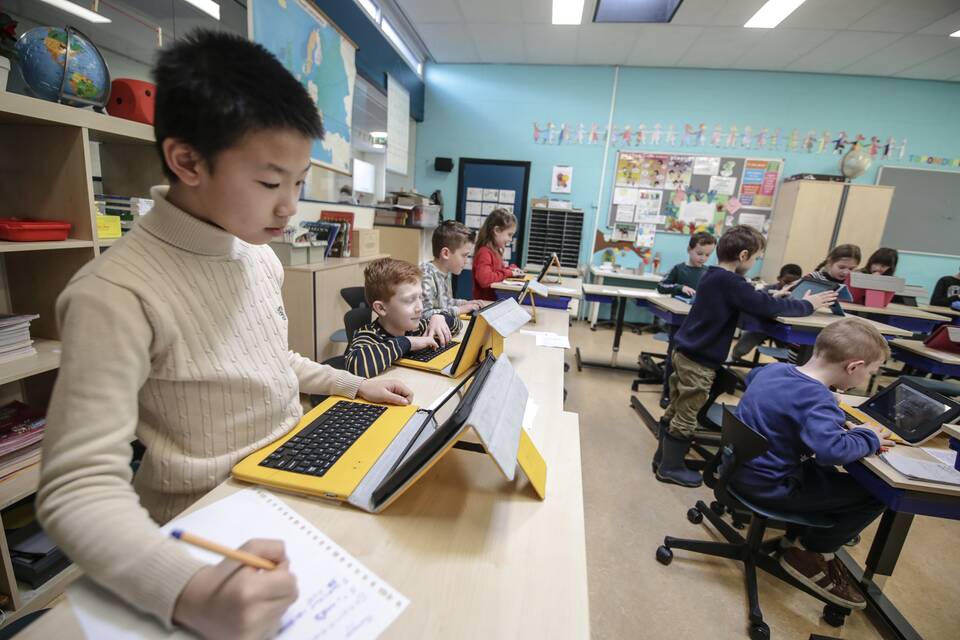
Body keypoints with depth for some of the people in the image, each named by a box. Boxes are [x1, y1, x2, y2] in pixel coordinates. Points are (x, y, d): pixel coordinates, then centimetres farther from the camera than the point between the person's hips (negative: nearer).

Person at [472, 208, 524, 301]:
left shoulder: (496, 251, 16)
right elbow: (484, 279, -29)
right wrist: (509, 272, -14)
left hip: (497, 299, 9)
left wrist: (511, 269, 11)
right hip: (486, 301, -9)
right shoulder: (484, 252, -14)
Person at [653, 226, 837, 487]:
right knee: (686, 417, 3)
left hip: (686, 352, 9)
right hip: (699, 360, -9)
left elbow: (751, 299, 21)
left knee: (676, 410, 18)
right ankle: (670, 467, 15)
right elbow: (768, 307, -16)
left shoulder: (714, 276, 10)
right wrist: (807, 305, -1)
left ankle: (663, 456, 29)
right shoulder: (730, 282, -19)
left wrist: (768, 294, 7)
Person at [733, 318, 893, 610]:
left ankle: (799, 535, 35)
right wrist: (867, 438, -18)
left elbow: (751, 376, 24)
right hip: (768, 485, -8)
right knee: (875, 494, 3)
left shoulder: (774, 368, 0)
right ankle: (807, 553, 17)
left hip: (741, 467, 9)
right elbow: (831, 450, -41)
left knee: (822, 472, 30)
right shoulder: (817, 399, -26)